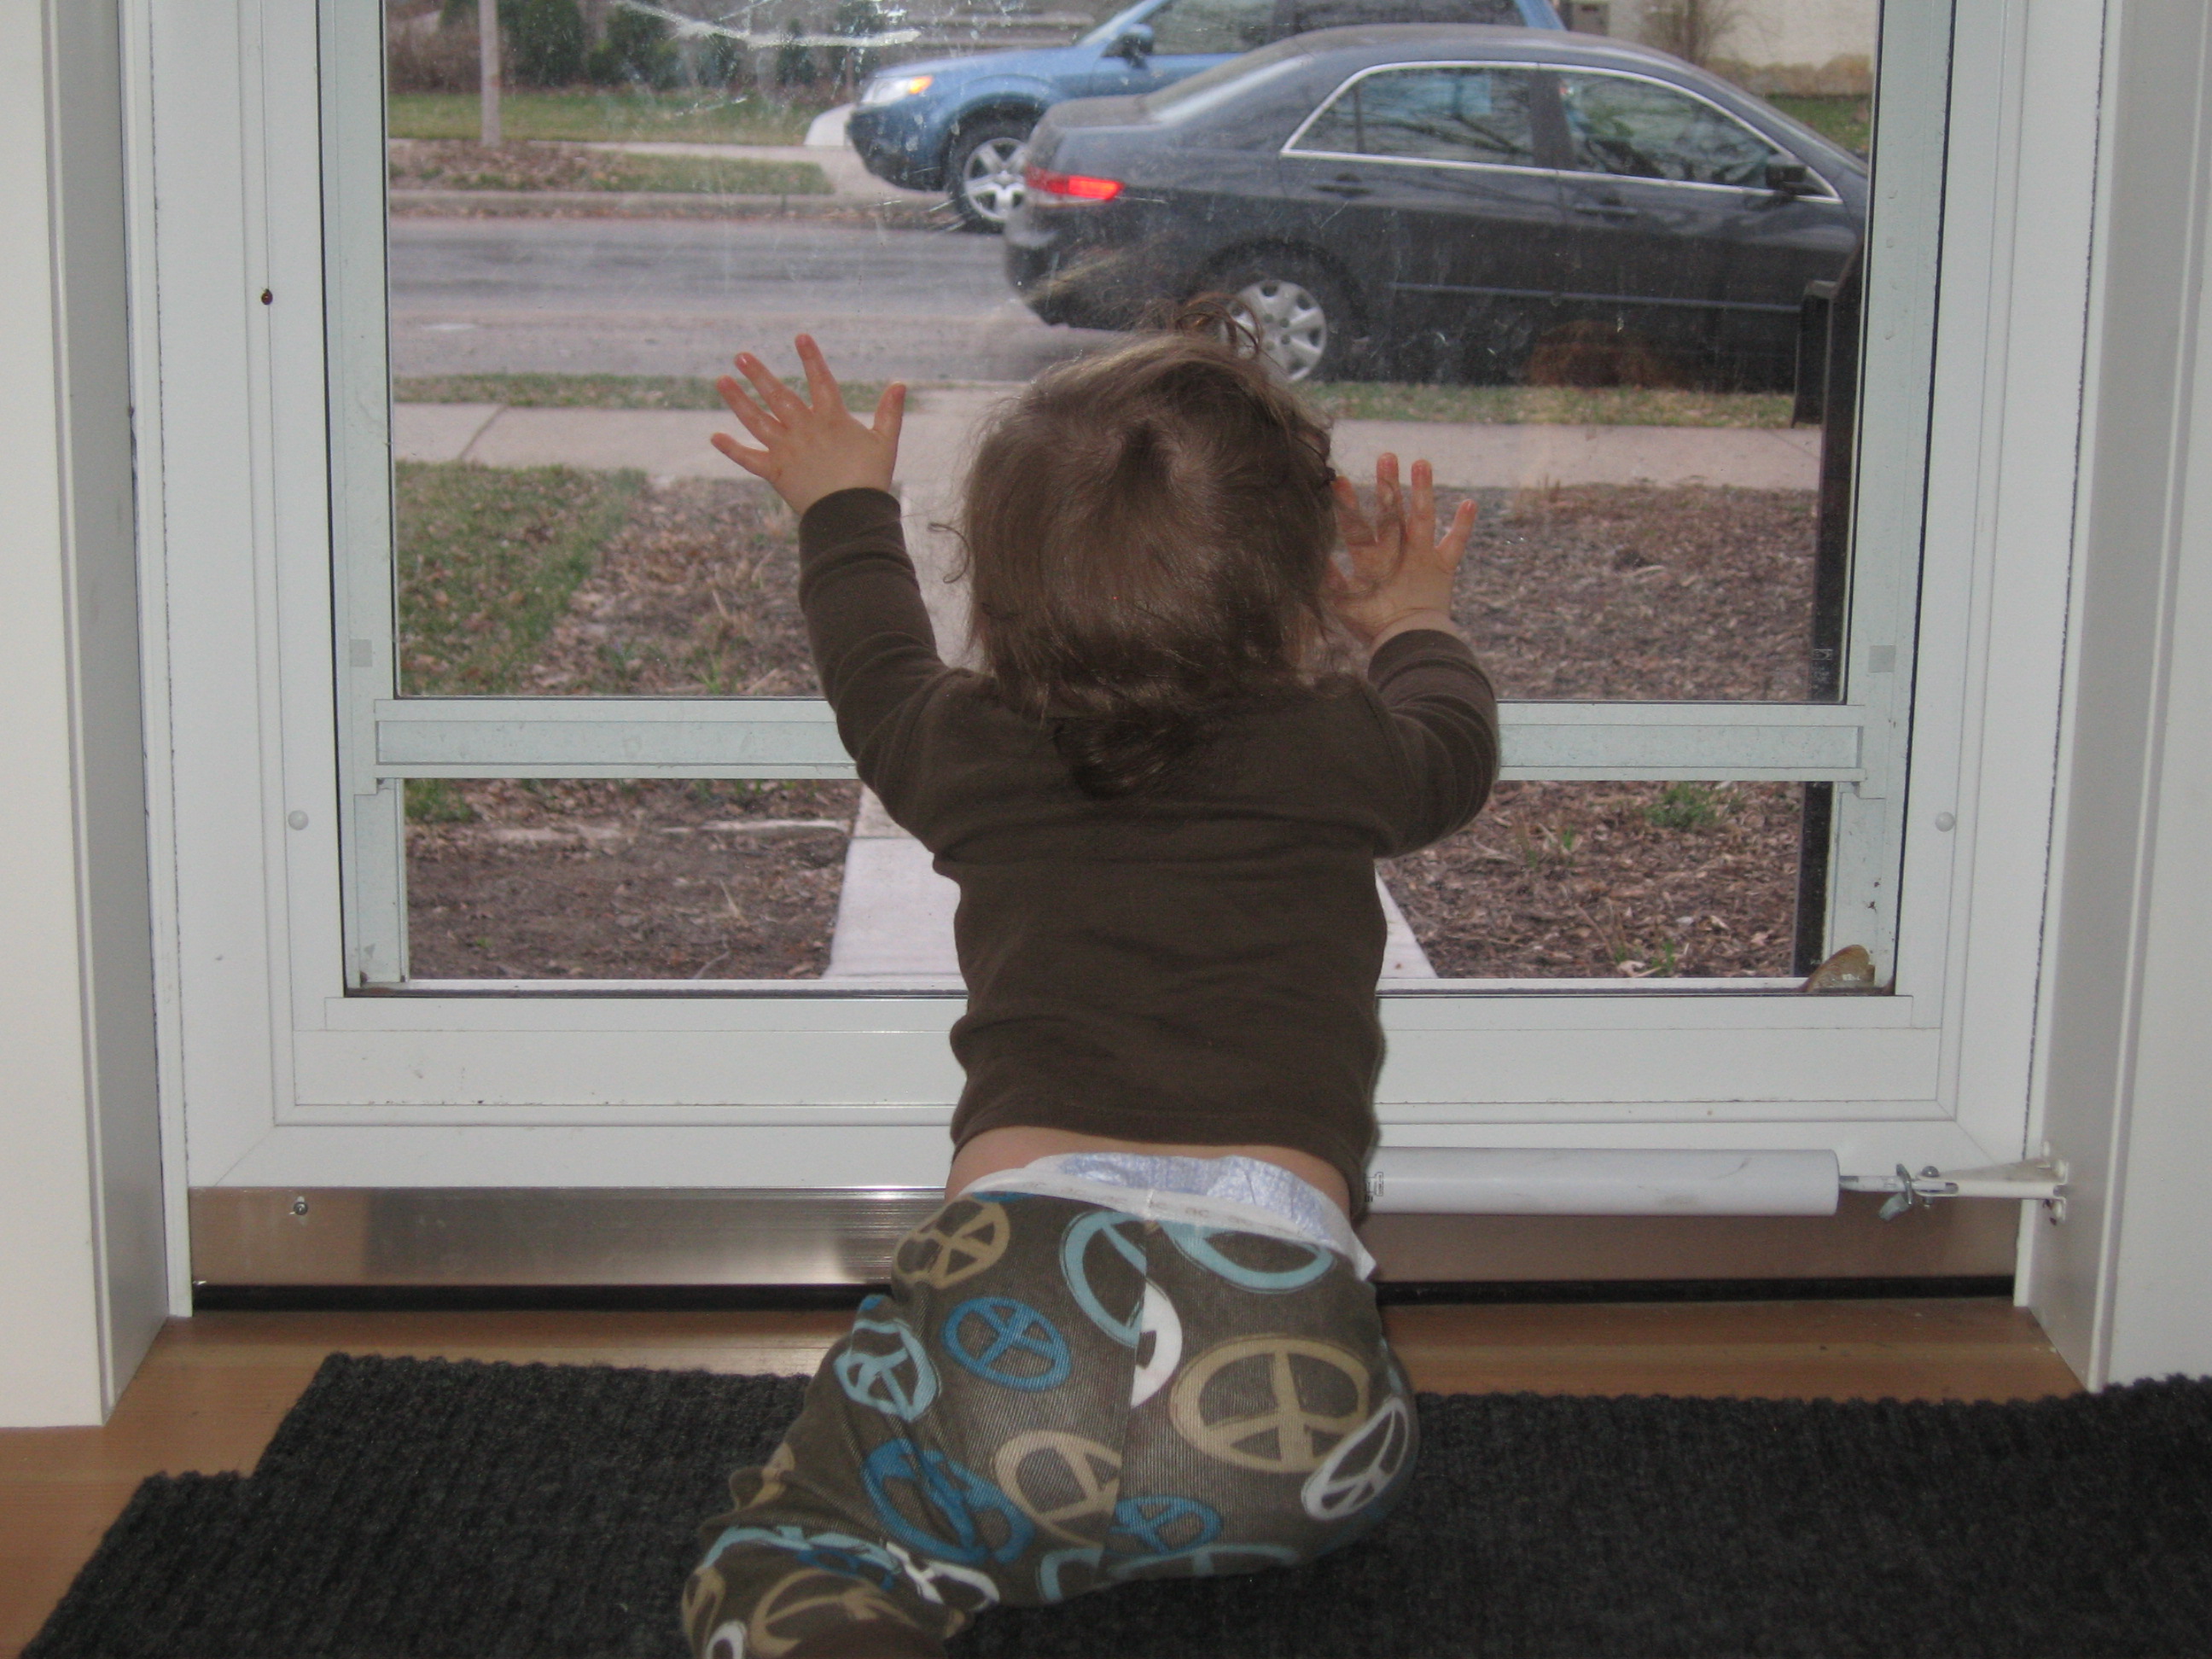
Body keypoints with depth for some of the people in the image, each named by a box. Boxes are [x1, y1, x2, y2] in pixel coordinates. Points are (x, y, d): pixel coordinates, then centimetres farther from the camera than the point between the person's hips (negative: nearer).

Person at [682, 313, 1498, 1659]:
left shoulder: (971, 753, 16)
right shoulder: (1340, 755, 13)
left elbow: (879, 667, 42)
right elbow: (1456, 748, 38)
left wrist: (846, 506, 61)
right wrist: (1412, 621, 59)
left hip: (1019, 1288, 0)